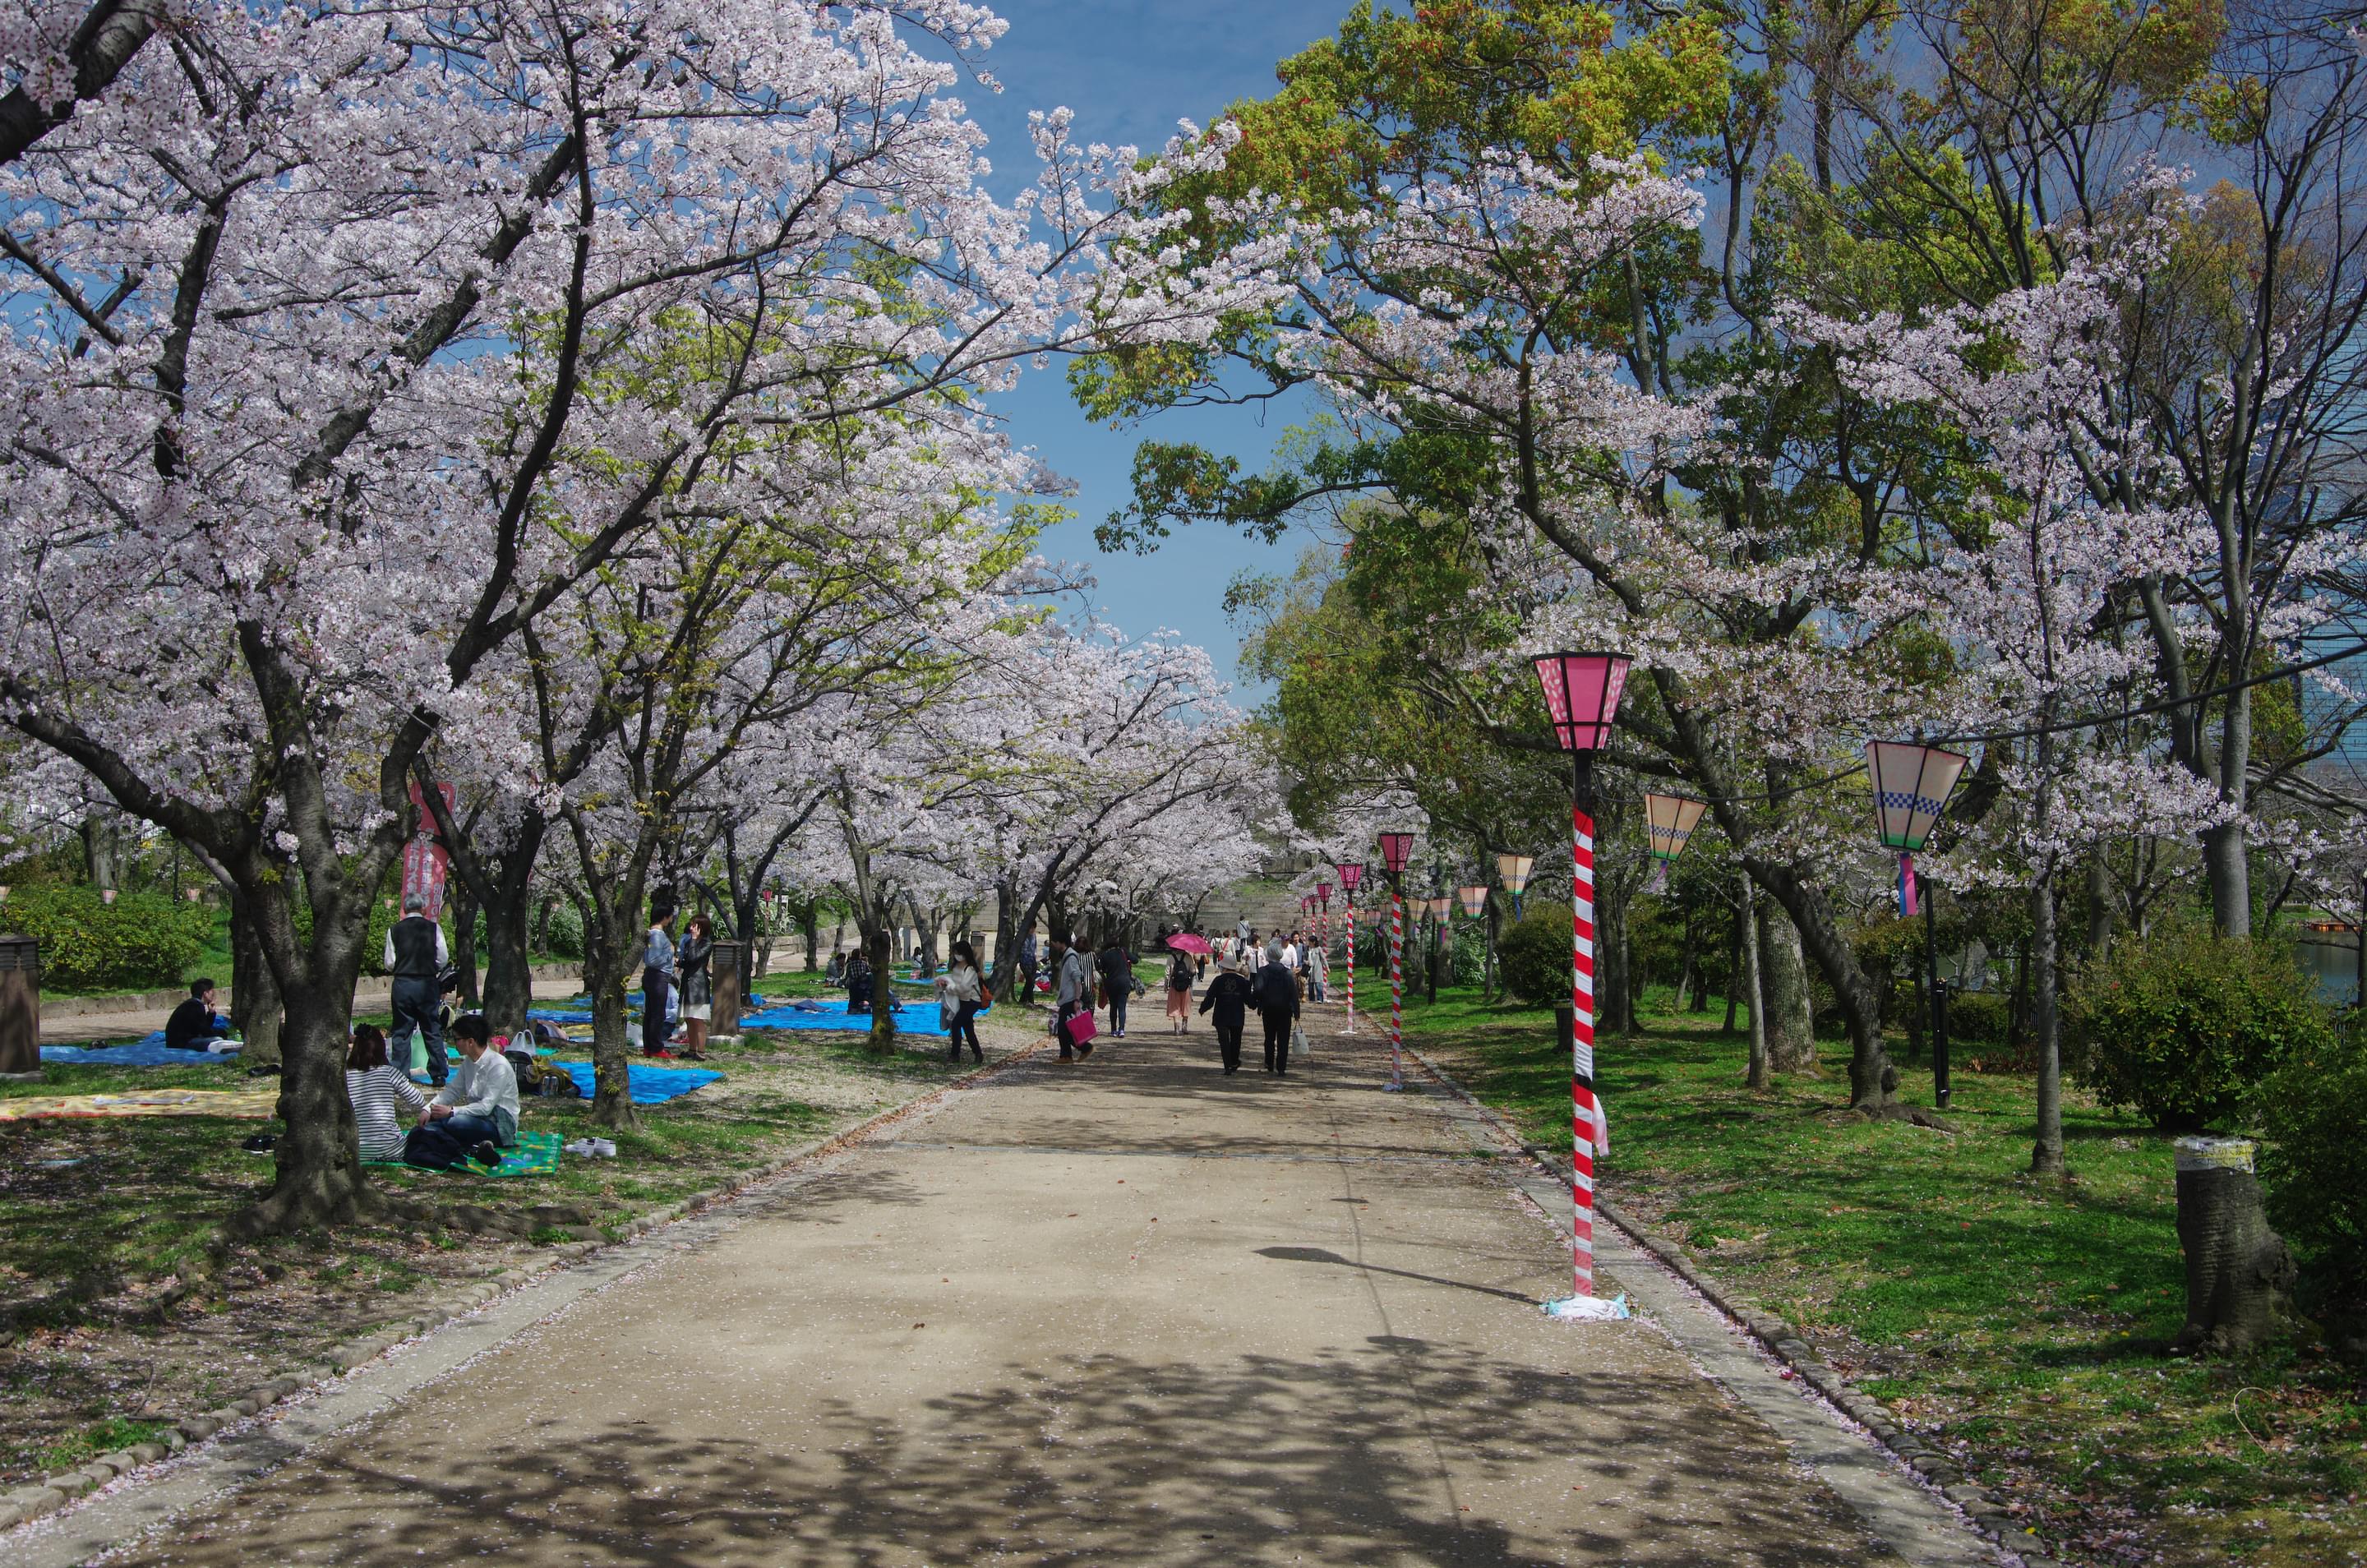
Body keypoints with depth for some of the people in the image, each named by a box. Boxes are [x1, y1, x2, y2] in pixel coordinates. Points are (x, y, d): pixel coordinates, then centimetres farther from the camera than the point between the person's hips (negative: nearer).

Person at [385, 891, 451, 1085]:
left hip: (402, 984, 0)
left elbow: (389, 964, -2)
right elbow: (443, 960, -3)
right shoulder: (434, 928, -4)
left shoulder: (394, 930, -3)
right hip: (428, 985, 0)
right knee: (433, 1031, 8)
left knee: (401, 1032, 8)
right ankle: (438, 1075, 8)